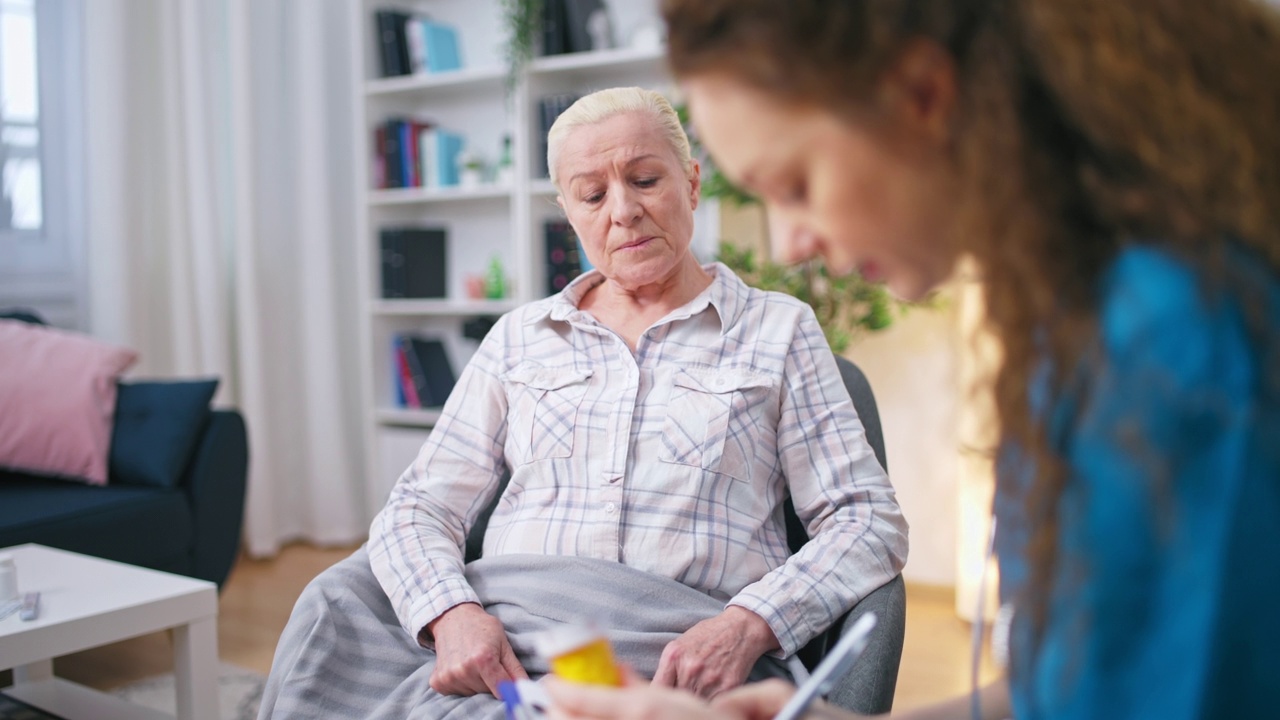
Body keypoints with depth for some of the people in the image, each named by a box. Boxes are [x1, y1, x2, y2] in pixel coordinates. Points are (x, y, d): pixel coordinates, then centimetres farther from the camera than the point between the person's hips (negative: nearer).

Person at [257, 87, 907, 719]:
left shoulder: (776, 330, 11)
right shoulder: (519, 338, 17)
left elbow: (870, 522, 5)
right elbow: (416, 510, 11)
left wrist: (748, 626, -14)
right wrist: (453, 615, -12)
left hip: (683, 657, -3)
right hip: (502, 642, 4)